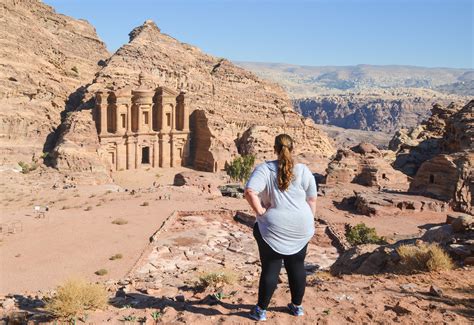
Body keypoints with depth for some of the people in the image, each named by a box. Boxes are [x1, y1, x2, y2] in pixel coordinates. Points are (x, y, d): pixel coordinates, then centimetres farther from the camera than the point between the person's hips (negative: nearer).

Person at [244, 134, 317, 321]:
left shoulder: (265, 169, -7)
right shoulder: (303, 170, 1)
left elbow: (250, 192, -22)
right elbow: (312, 200, 4)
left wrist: (260, 211, -11)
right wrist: (309, 221, 14)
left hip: (274, 228, -3)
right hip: (301, 227, 3)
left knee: (271, 268, 6)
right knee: (297, 266, 16)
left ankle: (261, 310, 16)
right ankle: (297, 306, 31)